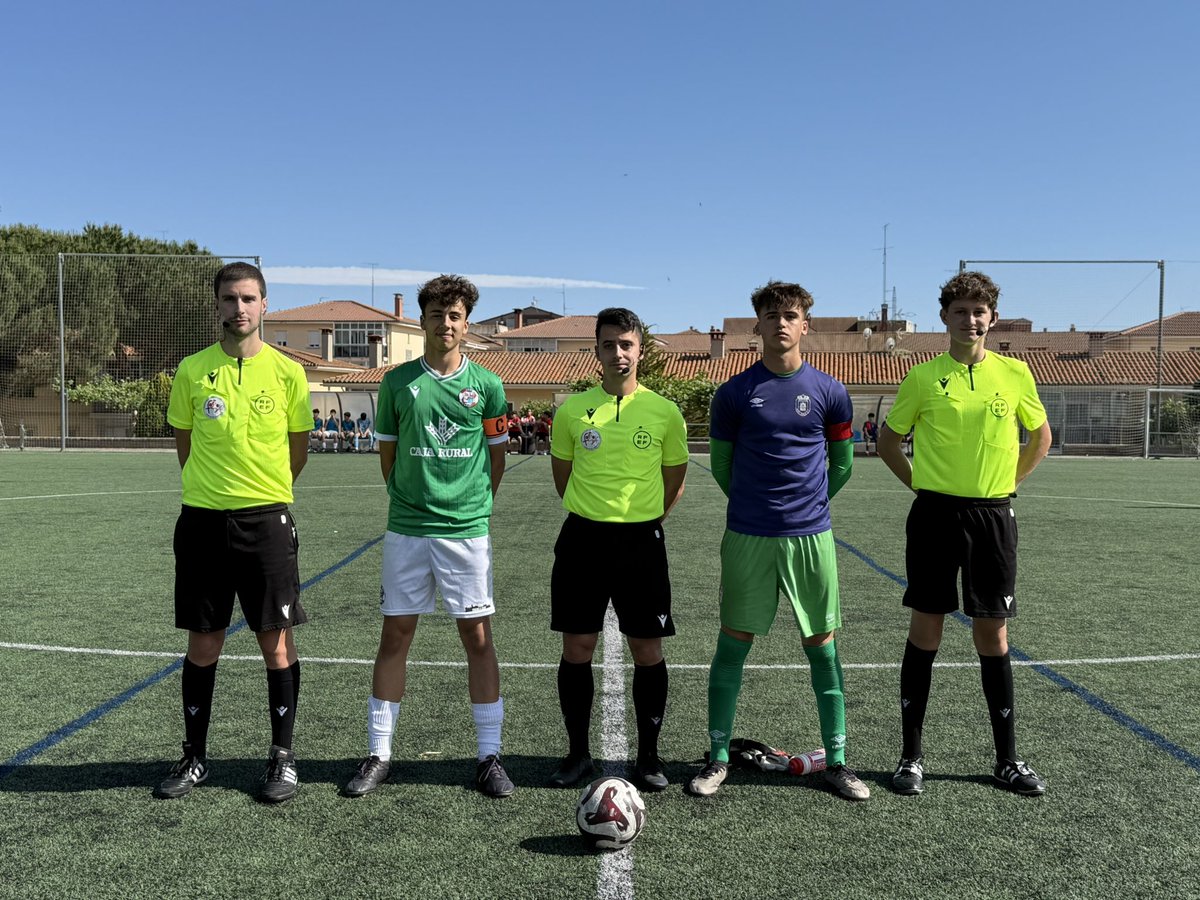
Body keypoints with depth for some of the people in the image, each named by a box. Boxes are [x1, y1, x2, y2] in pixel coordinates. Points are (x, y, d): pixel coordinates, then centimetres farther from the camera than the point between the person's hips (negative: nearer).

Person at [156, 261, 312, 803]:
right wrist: (213, 489, 12)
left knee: (277, 642, 2)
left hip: (267, 520, -1)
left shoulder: (287, 372, -1)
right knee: (202, 644, 9)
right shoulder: (191, 371, 3)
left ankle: (282, 757, 16)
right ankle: (195, 756, 25)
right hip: (202, 520, 2)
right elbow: (184, 444, 13)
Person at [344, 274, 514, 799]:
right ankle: (379, 754, 19)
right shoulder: (398, 382, 4)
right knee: (395, 636, 6)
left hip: (467, 529, -1)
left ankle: (489, 756, 13)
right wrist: (411, 499, 9)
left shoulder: (486, 385, 2)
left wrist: (475, 502, 10)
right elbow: (387, 452, 12)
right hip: (406, 529, 1)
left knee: (477, 637, 2)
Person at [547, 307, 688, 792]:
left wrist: (645, 520, 9)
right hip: (583, 538, 1)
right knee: (576, 648, 5)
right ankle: (578, 752, 21)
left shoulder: (664, 411, 0)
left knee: (647, 651, 4)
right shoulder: (571, 410, 2)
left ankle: (648, 754, 20)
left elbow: (675, 479, 11)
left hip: (642, 539, 0)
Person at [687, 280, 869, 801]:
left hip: (811, 536, 1)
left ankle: (836, 761, 21)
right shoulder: (735, 392, 0)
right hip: (747, 538, 0)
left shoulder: (829, 391, 3)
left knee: (822, 647, 7)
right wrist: (755, 504, 11)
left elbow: (843, 461, 13)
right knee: (732, 645, 5)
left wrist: (808, 503, 12)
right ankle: (719, 758, 18)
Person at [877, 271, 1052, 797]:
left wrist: (1007, 483, 9)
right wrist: (918, 484, 1)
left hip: (993, 516, 2)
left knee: (993, 635, 8)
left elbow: (1040, 436, 17)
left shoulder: (1014, 374, 3)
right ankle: (911, 755, 14)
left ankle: (1007, 759, 21)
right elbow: (888, 441, 9)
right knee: (925, 631, 3)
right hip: (936, 514, -1)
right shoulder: (923, 377, -1)